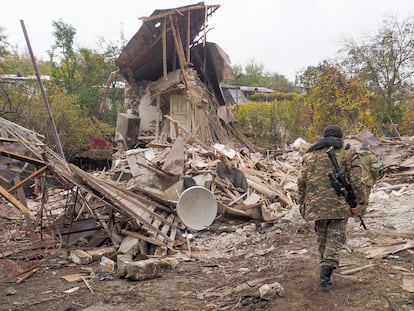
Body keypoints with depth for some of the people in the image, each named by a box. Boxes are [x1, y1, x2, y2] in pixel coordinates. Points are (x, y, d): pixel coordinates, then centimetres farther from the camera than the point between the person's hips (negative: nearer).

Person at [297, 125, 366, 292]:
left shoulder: (311, 154, 13)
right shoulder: (348, 153, 5)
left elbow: (302, 181, 8)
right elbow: (356, 180, -5)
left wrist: (302, 204, 14)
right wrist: (359, 202, -3)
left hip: (316, 203, 3)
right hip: (339, 203, -3)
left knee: (322, 236, 14)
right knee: (336, 236, 3)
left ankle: (326, 274, 20)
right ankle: (328, 265, -18)